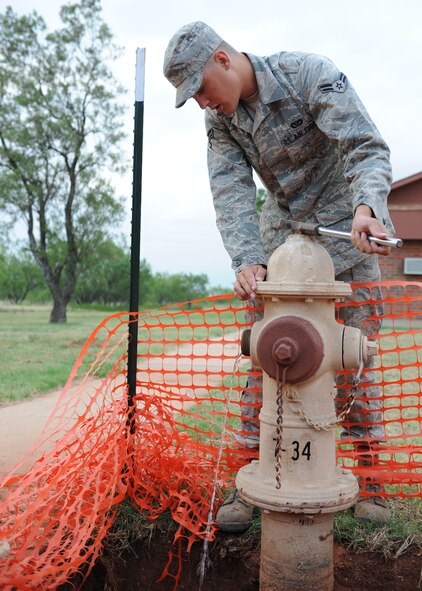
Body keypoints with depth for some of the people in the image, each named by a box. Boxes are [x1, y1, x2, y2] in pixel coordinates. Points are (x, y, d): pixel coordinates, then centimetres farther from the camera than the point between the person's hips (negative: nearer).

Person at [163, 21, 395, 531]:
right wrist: (247, 260, -29)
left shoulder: (309, 74, -16)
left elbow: (366, 148, -24)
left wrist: (366, 207, -44)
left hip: (345, 225, -4)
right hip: (282, 228, 4)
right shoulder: (219, 120, -2)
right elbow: (231, 194, -13)